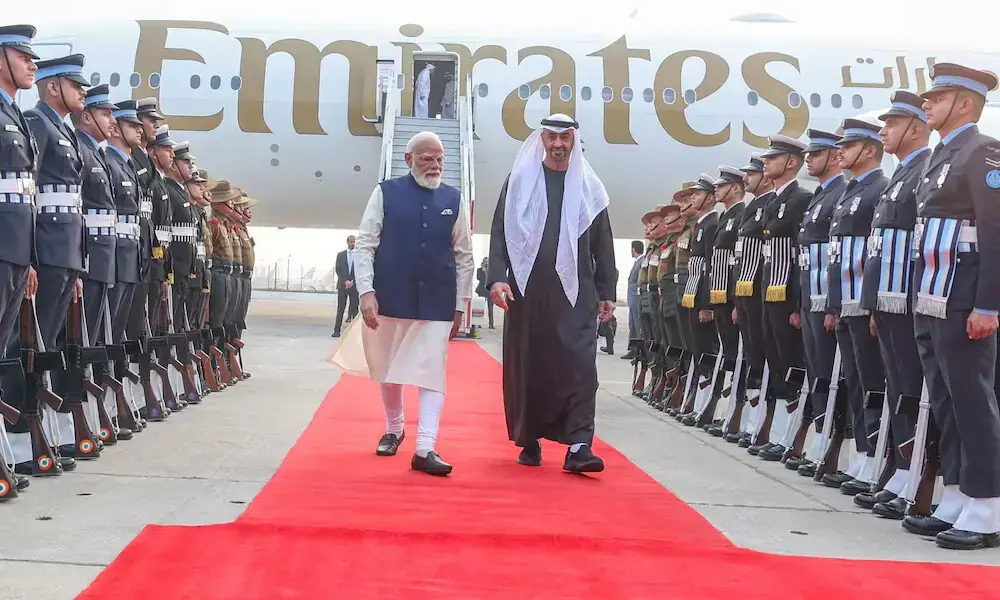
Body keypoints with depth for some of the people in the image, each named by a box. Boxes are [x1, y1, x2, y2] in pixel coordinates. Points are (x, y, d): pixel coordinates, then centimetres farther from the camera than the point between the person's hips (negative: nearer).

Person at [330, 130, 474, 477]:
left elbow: (464, 256, 8)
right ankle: (393, 430, 36)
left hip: (437, 304, 0)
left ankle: (425, 448, -7)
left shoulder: (454, 200, 4)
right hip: (391, 299, 0)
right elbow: (365, 244, -2)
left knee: (432, 373, -6)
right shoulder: (386, 193, -1)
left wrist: (460, 305, 6)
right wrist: (367, 292, -12)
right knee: (389, 369, 14)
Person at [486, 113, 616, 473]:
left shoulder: (589, 187, 9)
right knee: (526, 365, 5)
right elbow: (500, 232, 3)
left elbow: (602, 244, 10)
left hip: (575, 293, 0)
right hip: (526, 290, 0)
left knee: (579, 365, -10)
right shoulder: (519, 181, 6)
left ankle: (578, 447, -13)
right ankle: (530, 441, 18)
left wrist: (607, 291, 6)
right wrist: (497, 277, -10)